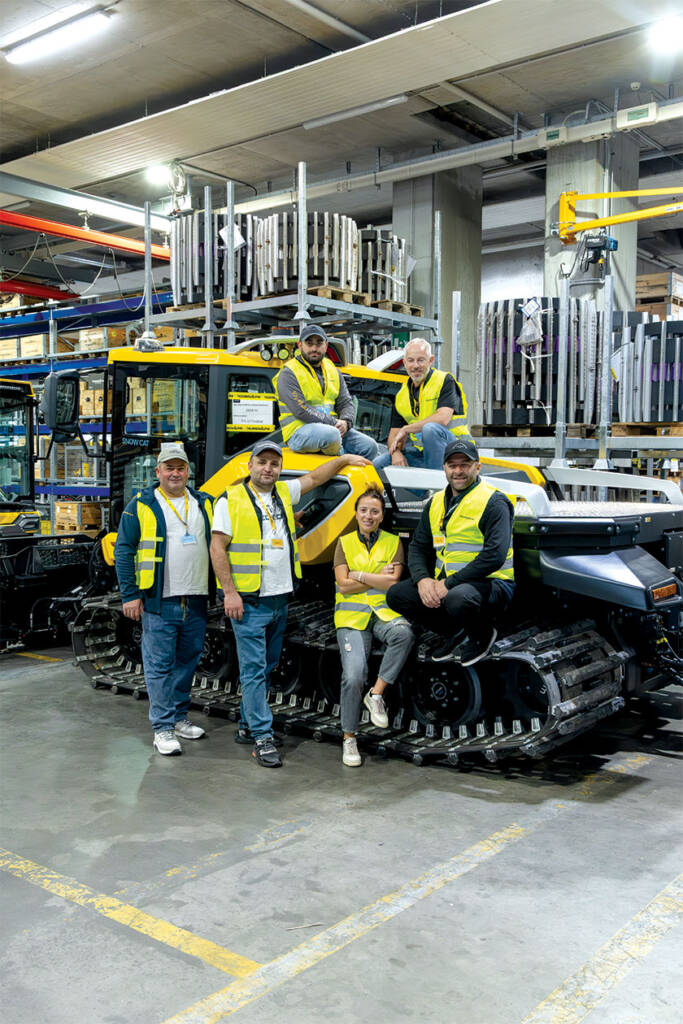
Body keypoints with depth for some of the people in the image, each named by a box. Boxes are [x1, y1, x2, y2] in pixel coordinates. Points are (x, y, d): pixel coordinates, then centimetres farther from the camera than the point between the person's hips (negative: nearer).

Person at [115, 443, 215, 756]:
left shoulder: (204, 503, 12)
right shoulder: (141, 506, -1)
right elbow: (124, 550, -3)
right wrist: (130, 595, -8)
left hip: (196, 601, 5)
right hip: (159, 602, -4)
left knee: (187, 661, 13)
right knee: (160, 665, -2)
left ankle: (179, 717, 26)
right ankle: (162, 728, 5)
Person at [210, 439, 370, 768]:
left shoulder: (284, 493, 12)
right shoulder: (231, 500, -6)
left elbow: (314, 477, 26)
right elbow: (217, 548, -9)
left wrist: (344, 460, 14)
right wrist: (230, 592, -15)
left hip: (280, 600, 7)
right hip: (249, 602, -6)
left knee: (265, 668, 13)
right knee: (253, 669, -5)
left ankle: (246, 725, 26)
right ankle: (262, 737, -1)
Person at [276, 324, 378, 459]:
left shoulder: (332, 370, 18)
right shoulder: (288, 374, -5)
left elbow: (346, 402, 15)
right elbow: (301, 411, -16)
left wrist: (345, 422, -9)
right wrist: (334, 423, -19)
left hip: (333, 427, 6)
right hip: (299, 431, -6)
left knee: (370, 447, -13)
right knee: (331, 435, -37)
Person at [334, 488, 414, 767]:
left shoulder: (393, 542, 8)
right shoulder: (345, 543, 8)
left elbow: (393, 583, -4)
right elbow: (344, 585, -3)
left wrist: (358, 574, -6)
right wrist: (378, 578, -4)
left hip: (384, 612, 1)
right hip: (351, 615, -1)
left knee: (404, 633, -35)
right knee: (353, 676, -18)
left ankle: (376, 694, -19)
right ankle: (349, 737, 0)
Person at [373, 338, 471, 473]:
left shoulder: (445, 381, -5)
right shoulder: (401, 394, 13)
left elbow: (442, 419, -22)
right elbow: (394, 434, 12)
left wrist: (406, 429, -15)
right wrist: (396, 451, -12)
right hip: (420, 452, 5)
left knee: (430, 428, -37)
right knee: (377, 464, -11)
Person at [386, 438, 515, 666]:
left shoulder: (493, 502, -11)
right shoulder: (436, 503, 12)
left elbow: (495, 556, -22)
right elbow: (417, 547, 11)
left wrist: (450, 583, -24)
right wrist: (422, 579, -12)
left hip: (490, 583, -7)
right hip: (445, 582, 7)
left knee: (457, 599, -39)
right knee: (396, 595, -7)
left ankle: (483, 634, -1)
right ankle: (456, 635, 10)